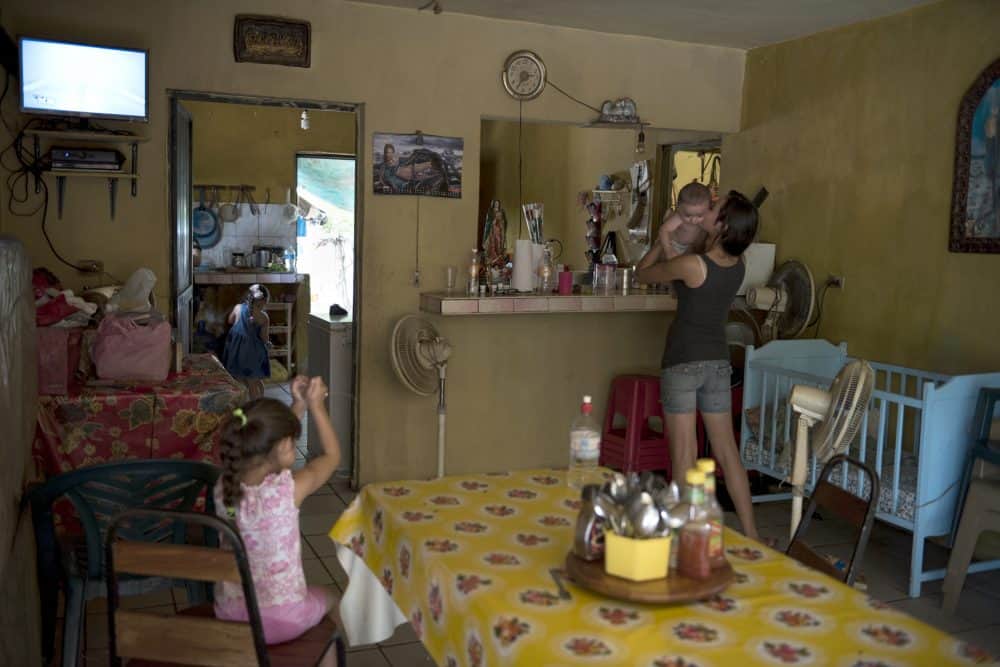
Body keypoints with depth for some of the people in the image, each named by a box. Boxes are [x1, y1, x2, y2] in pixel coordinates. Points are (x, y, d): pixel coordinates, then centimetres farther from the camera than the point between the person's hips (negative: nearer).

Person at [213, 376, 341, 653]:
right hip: (280, 619, -4)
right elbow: (332, 455, -4)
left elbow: (265, 447, 8)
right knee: (329, 598, 29)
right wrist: (316, 405, 3)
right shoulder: (288, 490, -24)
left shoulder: (224, 487, -11)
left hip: (229, 616, 4)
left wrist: (298, 406, 5)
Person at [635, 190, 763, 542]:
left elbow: (643, 273, -2)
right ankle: (750, 532, 19)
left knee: (684, 453, 2)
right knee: (726, 449, 13)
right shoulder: (738, 265, -1)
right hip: (718, 362, 6)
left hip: (683, 362, -6)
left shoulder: (691, 265, -19)